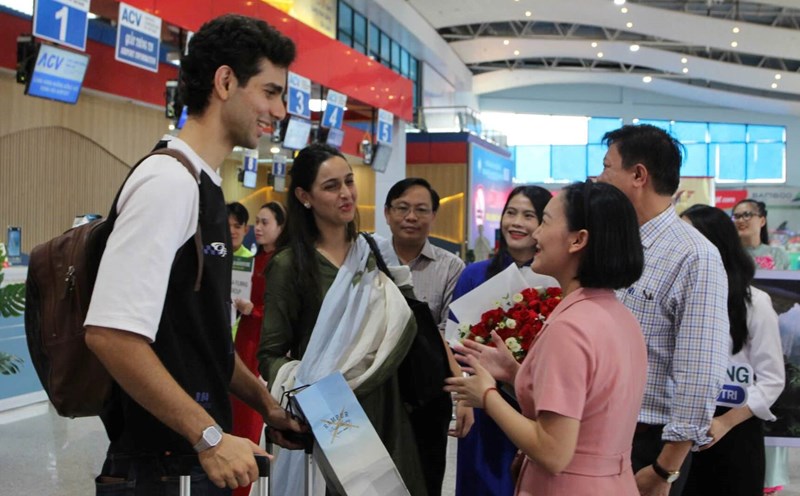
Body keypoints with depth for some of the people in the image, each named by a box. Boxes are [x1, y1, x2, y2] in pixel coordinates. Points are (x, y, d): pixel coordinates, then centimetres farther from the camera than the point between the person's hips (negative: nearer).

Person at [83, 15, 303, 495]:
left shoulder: (204, 186, 12)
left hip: (200, 454, 9)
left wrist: (265, 403, 17)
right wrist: (210, 437, -21)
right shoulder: (168, 181, -17)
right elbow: (110, 333, -26)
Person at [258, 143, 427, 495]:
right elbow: (271, 354, -8)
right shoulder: (290, 264, -7)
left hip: (383, 407, 5)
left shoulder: (370, 253, 9)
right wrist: (301, 390, -24)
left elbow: (400, 330, 17)